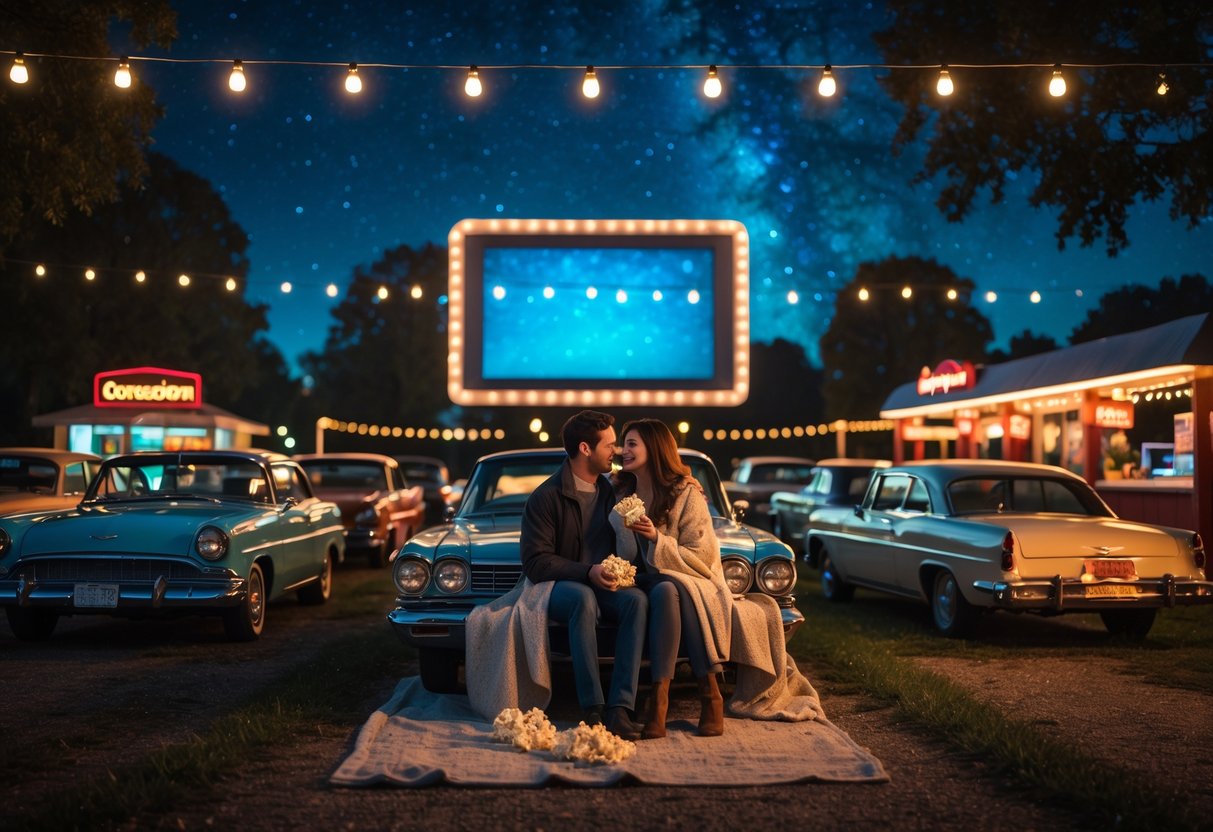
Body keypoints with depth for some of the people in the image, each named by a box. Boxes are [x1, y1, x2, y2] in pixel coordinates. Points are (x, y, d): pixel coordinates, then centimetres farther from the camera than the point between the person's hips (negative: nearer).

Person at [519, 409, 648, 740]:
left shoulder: (611, 492, 12)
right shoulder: (545, 498, -5)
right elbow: (535, 564, -12)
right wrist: (588, 572, -22)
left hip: (603, 587, 4)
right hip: (559, 587, -4)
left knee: (637, 599, -29)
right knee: (584, 597, -39)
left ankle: (619, 709, -36)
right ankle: (592, 709, -36)